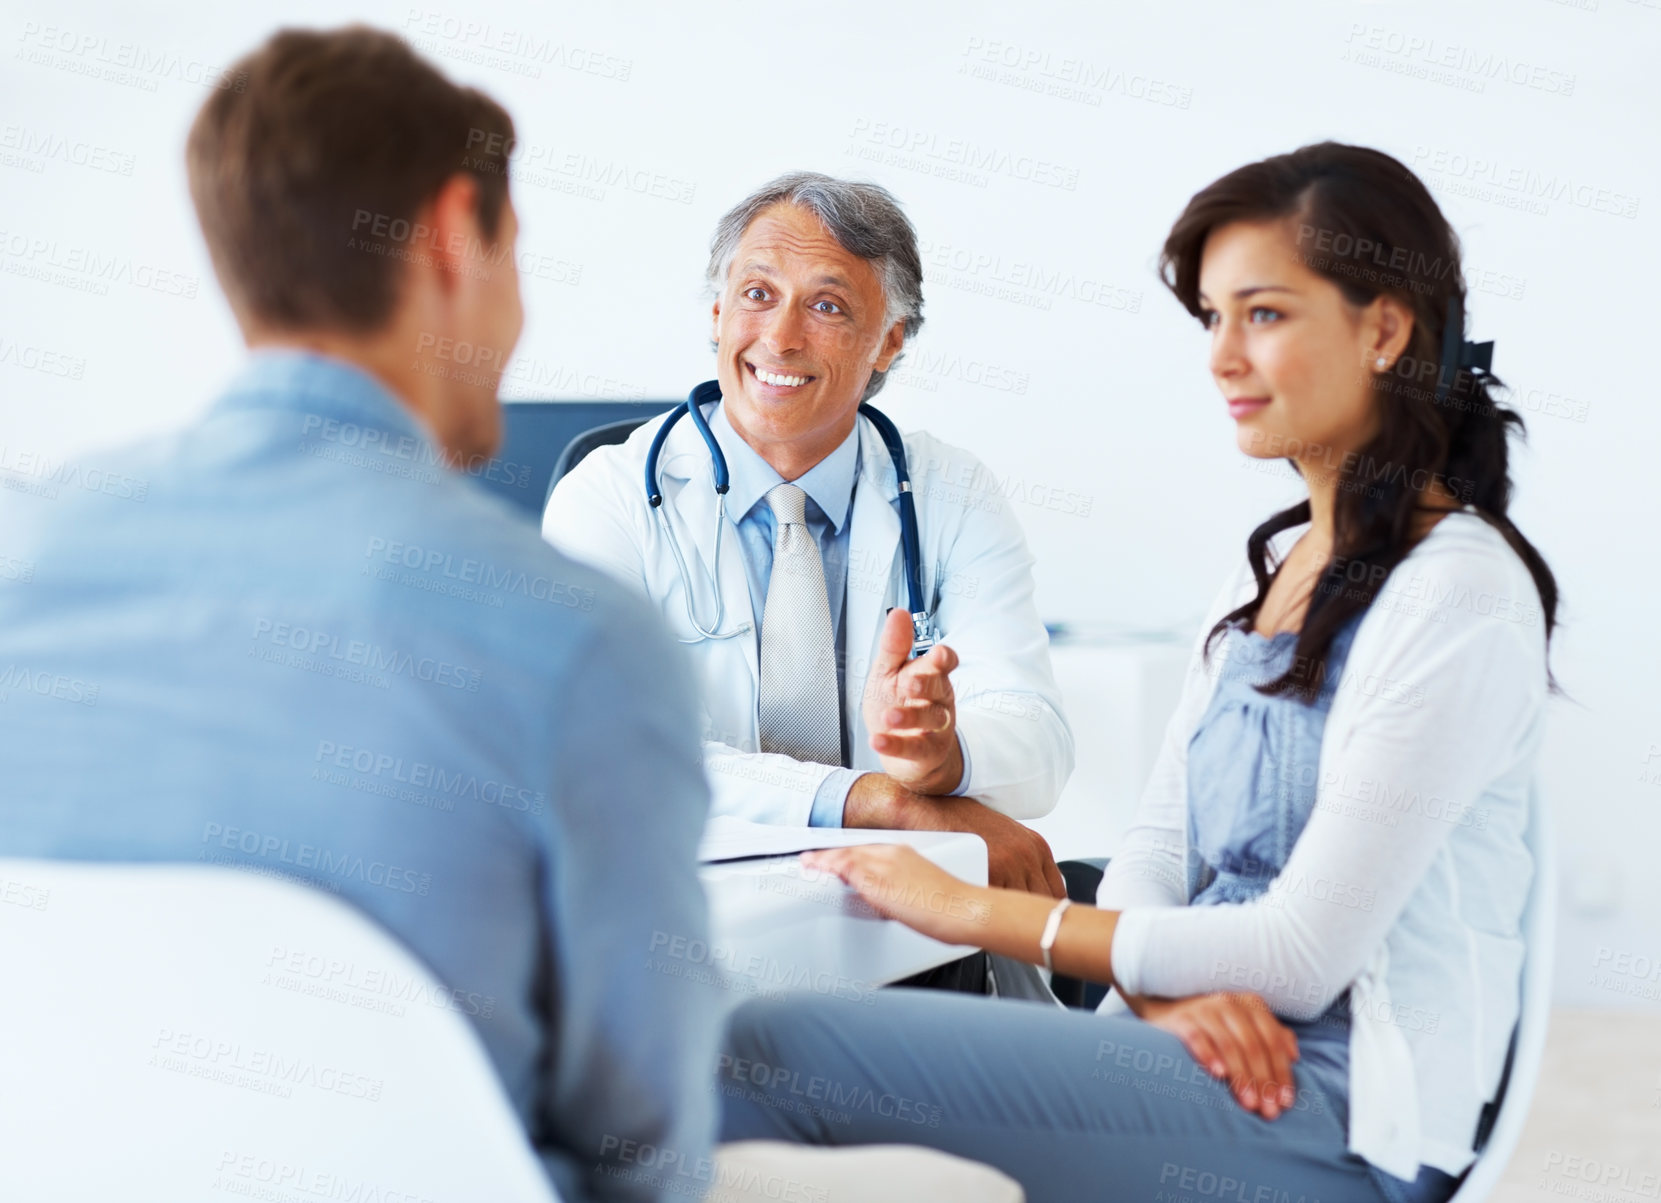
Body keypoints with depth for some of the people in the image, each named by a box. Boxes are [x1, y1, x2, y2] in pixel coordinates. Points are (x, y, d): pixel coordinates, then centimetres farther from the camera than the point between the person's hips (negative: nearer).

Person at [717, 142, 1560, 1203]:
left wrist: (978, 910, -11)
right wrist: (1165, 985, -12)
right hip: (1200, 1051, 7)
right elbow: (1158, 845, 12)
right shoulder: (1270, 566, 18)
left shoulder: (1458, 598, -10)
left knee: (766, 1055, -22)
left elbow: (1304, 953, -16)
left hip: (1336, 1116, -7)